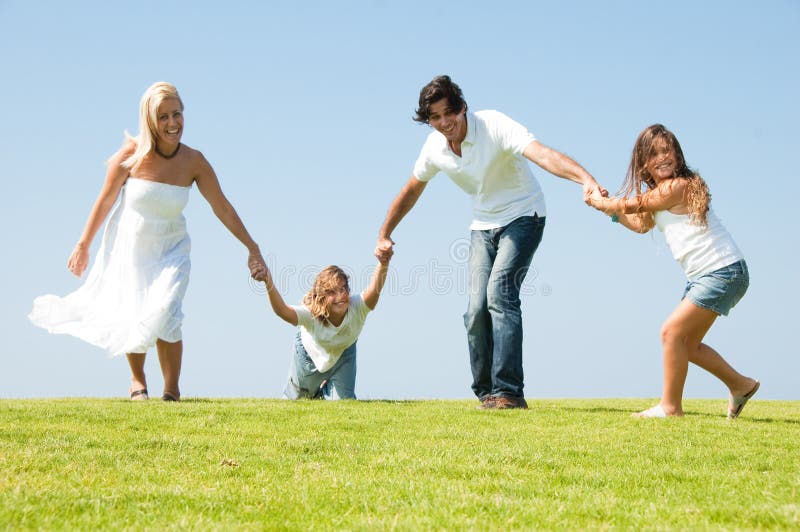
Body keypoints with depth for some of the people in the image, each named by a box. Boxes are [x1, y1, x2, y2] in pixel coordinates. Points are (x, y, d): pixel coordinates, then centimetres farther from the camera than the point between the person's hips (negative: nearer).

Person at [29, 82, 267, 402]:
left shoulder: (194, 162, -14)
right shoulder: (132, 154, -18)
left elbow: (222, 208, -7)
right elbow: (105, 201, -7)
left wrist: (252, 248, -7)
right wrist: (83, 245, -1)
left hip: (170, 251, 0)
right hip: (129, 245, 0)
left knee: (164, 316, -18)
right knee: (133, 319, 8)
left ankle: (172, 392, -4)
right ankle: (137, 381, 34)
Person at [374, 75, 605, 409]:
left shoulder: (494, 126, -25)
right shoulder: (435, 147, -6)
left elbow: (542, 154, -41)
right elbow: (412, 190, 13)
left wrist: (585, 179, -57)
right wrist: (384, 234, 16)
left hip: (522, 217, -6)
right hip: (483, 225, 6)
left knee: (499, 292, -24)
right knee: (476, 309, -3)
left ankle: (508, 392, -24)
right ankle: (486, 392, 11)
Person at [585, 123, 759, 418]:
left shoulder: (678, 186, -16)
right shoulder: (658, 193, 13)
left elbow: (630, 205, -8)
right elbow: (642, 224, 30)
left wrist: (597, 201, 8)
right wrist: (609, 208, 20)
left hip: (724, 272, -10)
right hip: (703, 276, 10)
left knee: (672, 332, -10)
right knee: (687, 343, 15)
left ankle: (670, 407, 0)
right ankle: (740, 385, 30)